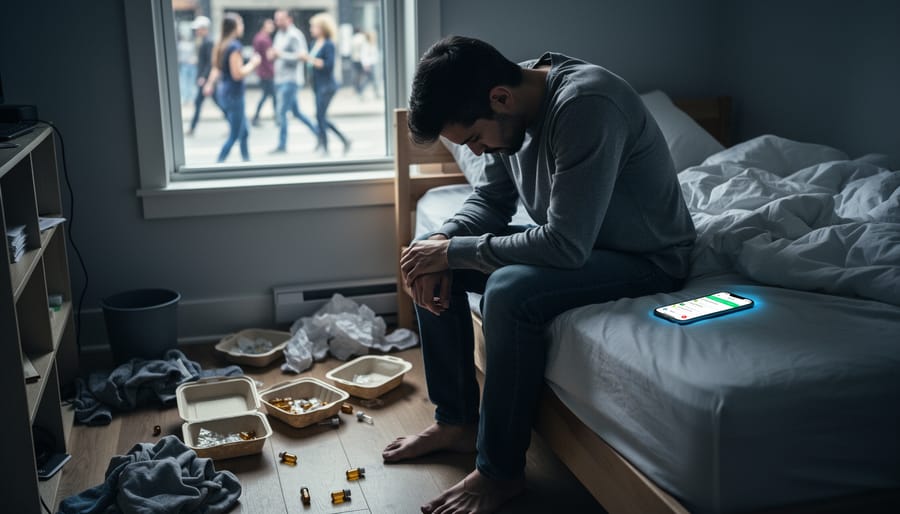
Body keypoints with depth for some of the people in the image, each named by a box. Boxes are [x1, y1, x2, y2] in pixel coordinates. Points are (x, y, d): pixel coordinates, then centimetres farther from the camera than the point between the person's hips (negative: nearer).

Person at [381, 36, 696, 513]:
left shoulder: (586, 106, -32)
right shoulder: (511, 102, -6)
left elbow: (567, 246, -34)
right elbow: (491, 199, 5)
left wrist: (456, 252, -26)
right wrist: (443, 240, -14)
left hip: (645, 257, -8)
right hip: (571, 237, 9)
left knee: (510, 292, -34)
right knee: (425, 255, 0)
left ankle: (501, 471, -13)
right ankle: (456, 420, 10)